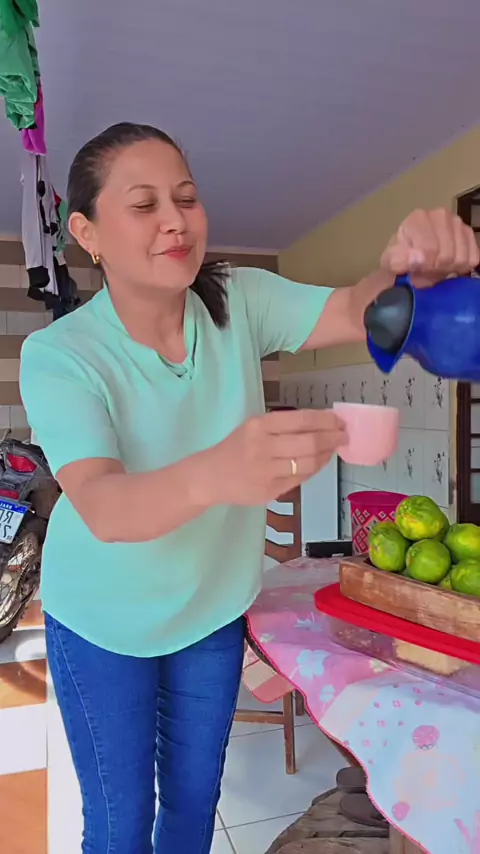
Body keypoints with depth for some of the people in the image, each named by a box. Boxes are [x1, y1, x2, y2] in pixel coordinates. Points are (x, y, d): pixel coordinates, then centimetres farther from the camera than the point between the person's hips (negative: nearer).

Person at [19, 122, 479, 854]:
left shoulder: (240, 301, -13)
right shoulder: (57, 354, -24)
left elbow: (354, 313, -23)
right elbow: (102, 507, -37)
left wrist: (411, 267, -46)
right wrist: (212, 474, -58)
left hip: (213, 610, 3)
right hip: (103, 624, -2)